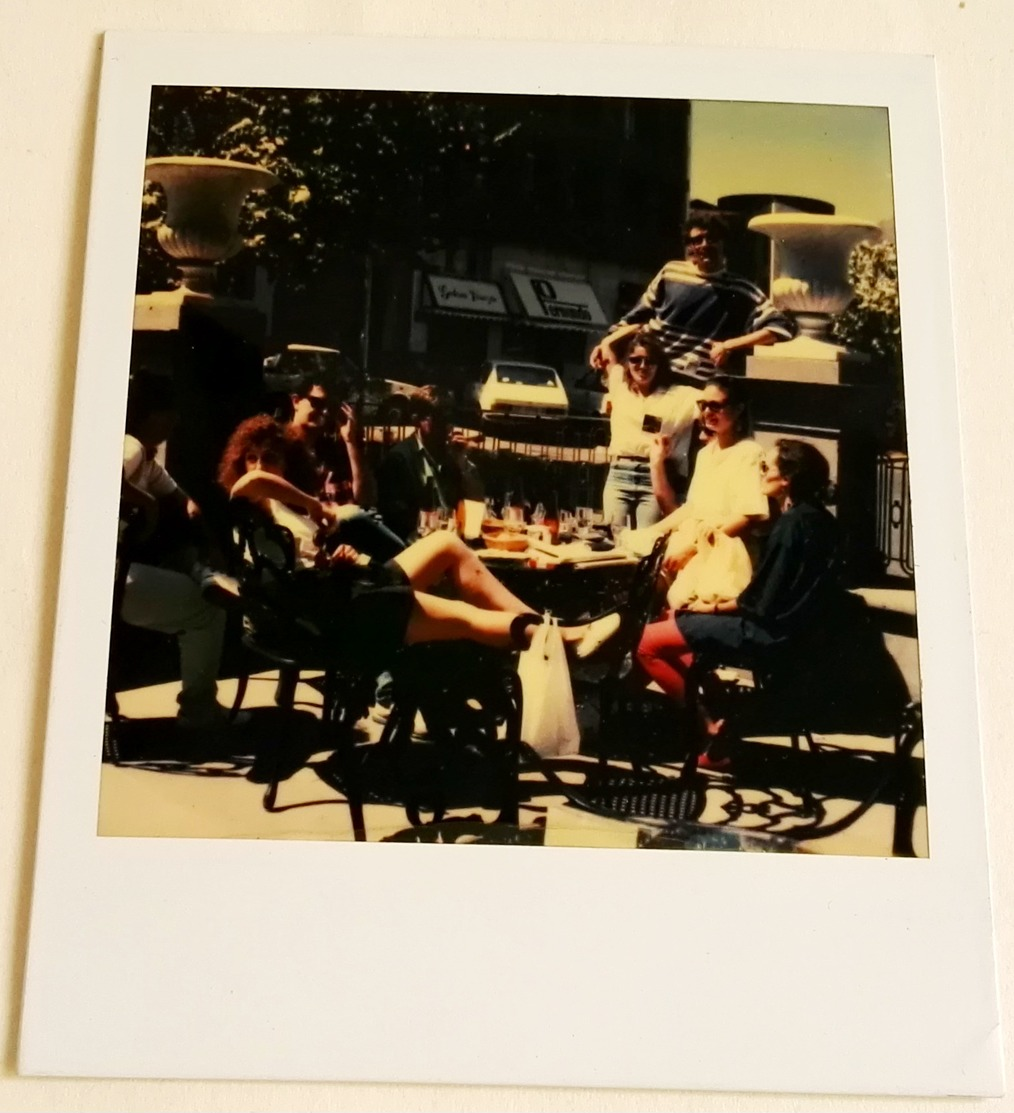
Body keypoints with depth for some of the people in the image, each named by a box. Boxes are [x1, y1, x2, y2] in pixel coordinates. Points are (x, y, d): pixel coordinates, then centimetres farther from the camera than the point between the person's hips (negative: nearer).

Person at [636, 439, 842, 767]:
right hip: (779, 624, 11)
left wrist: (714, 607, -6)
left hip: (768, 634, -11)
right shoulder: (813, 517, 10)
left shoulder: (793, 524, -19)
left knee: (647, 642, -9)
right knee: (678, 617, 24)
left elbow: (763, 604, -20)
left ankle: (712, 724, -3)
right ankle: (713, 703, 12)